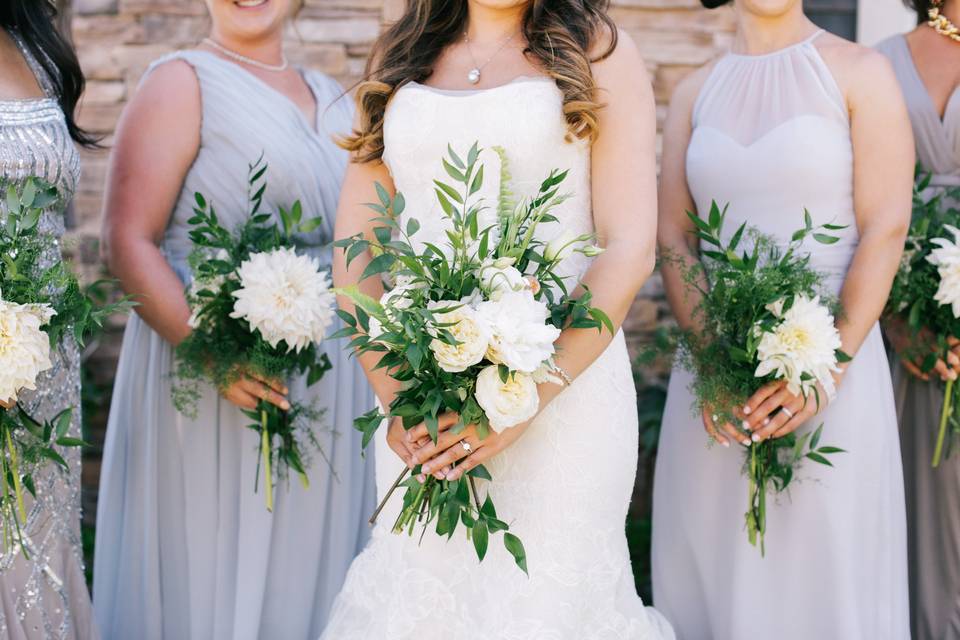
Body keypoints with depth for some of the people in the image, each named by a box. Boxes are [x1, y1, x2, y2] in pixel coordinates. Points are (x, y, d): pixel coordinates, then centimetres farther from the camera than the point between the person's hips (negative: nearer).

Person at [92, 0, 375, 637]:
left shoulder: (333, 100, 14)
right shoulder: (182, 83, -4)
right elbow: (127, 241, -13)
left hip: (331, 389, 6)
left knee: (304, 574, 12)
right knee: (209, 568, 3)